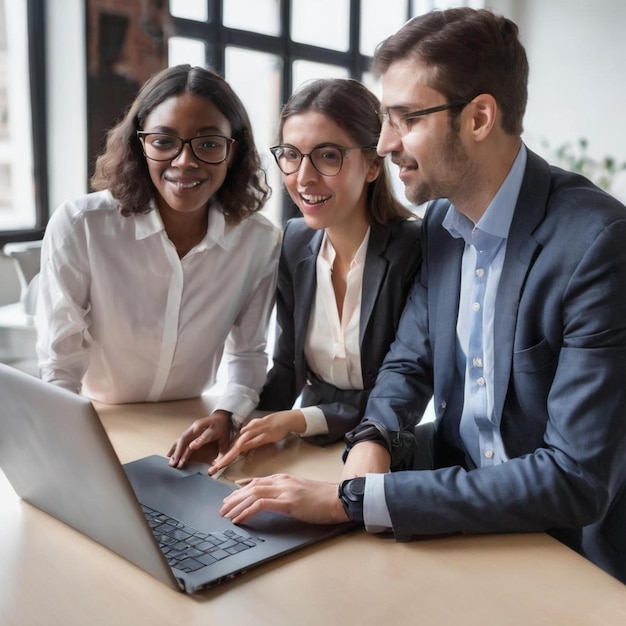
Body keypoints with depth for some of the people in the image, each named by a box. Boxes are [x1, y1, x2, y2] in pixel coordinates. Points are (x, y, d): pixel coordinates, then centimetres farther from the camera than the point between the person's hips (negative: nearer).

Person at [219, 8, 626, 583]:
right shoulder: (441, 222, 0)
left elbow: (577, 478, -26)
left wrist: (353, 498, -27)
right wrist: (373, 439, -14)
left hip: (571, 554, -5)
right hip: (463, 523, 6)